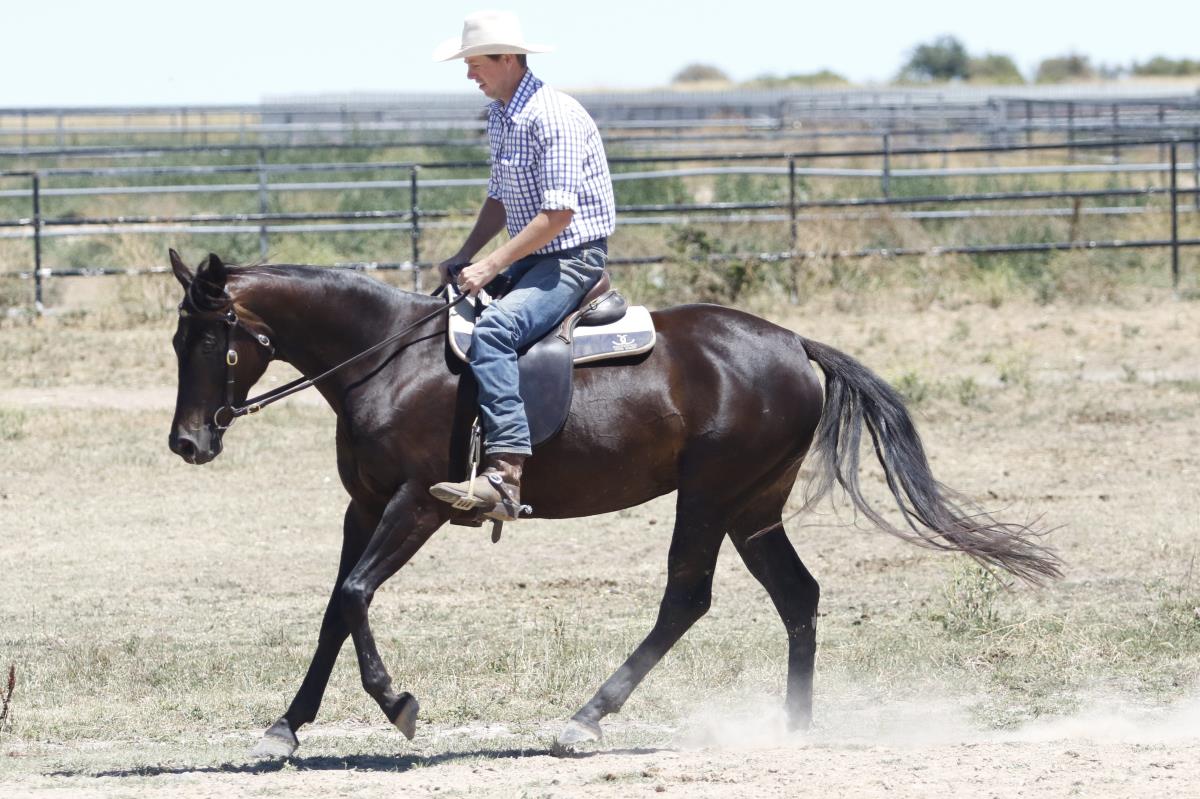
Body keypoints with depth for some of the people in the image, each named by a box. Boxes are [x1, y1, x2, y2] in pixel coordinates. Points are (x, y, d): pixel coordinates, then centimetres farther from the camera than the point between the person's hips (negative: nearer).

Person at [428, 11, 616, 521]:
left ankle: (506, 474, -42)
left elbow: (558, 214, -23)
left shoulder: (554, 116, -19)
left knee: (491, 330, -32)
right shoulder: (500, 117, 11)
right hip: (529, 257, 10)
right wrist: (464, 257, 7)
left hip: (572, 257, -10)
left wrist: (491, 266, -22)